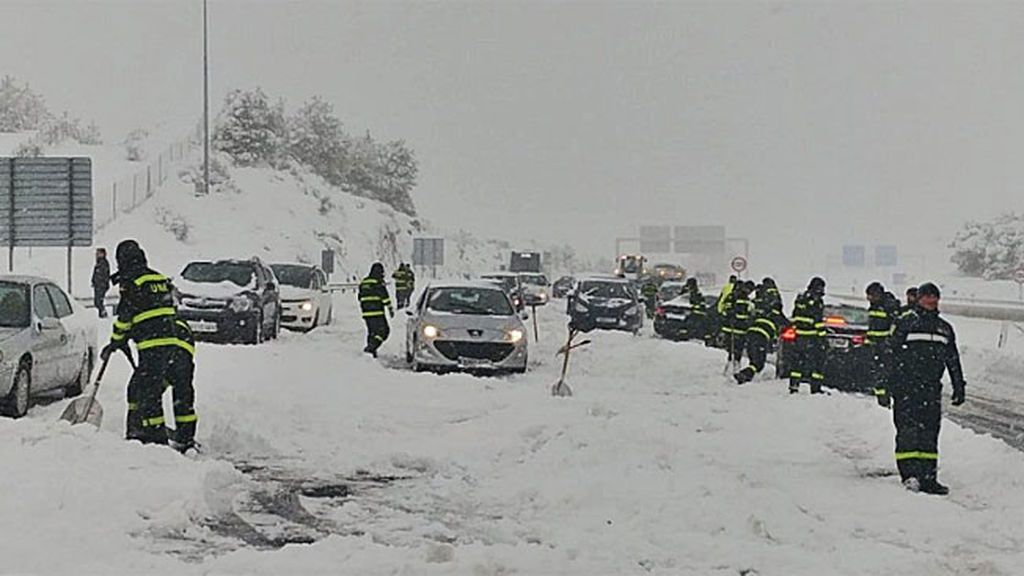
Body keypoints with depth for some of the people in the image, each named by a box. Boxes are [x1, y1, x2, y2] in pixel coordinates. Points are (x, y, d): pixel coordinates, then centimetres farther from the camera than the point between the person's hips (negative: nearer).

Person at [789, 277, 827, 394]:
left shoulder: (800, 299, 12)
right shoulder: (816, 301, -12)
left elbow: (794, 318, 17)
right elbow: (819, 322, -15)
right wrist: (822, 336, -12)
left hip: (799, 336, 7)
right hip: (811, 337, -7)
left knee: (797, 359, 11)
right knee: (818, 360, 2)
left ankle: (793, 385, 10)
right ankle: (815, 386, -1)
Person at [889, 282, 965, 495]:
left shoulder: (944, 328, 19)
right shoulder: (905, 322, 3)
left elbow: (953, 360, 23)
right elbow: (892, 352, -2)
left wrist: (959, 387, 17)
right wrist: (887, 382, -9)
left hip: (932, 389, 5)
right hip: (906, 387, -5)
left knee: (930, 432, 3)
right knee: (908, 430, -10)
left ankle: (928, 477, 4)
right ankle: (909, 473, -11)